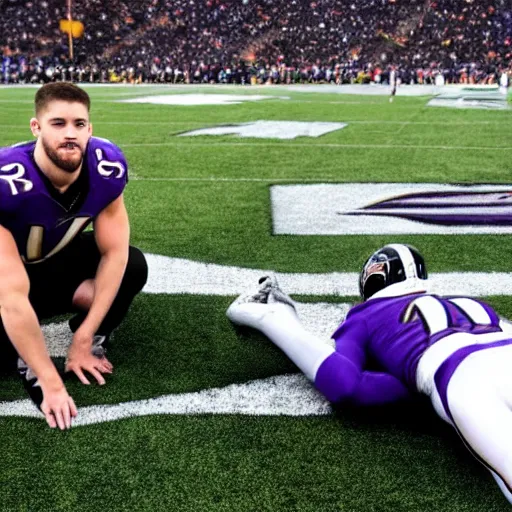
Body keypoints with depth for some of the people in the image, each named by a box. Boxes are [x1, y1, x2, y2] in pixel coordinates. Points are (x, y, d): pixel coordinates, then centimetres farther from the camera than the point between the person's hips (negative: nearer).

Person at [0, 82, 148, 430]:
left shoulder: (107, 167, -26)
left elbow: (114, 252, -17)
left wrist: (84, 339, -19)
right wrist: (51, 383, -36)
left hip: (60, 259, 4)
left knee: (133, 267, -18)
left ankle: (94, 342, 4)